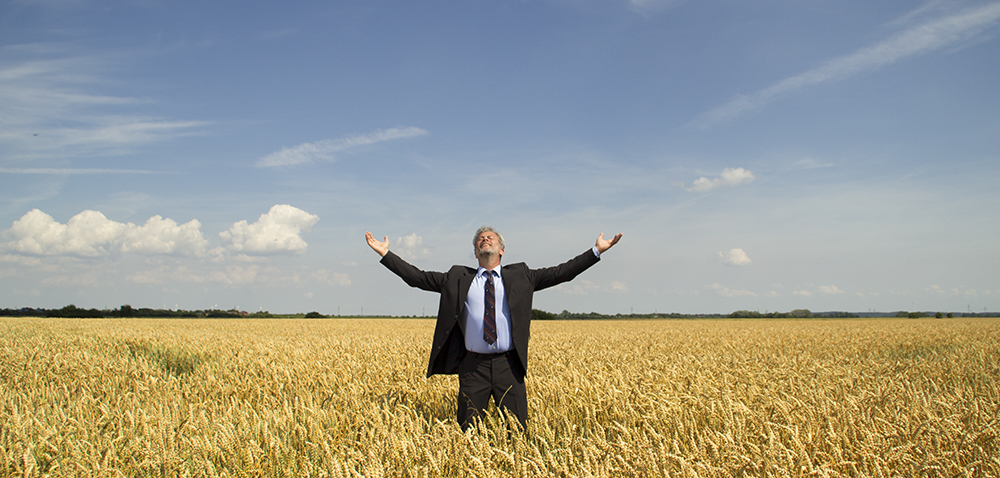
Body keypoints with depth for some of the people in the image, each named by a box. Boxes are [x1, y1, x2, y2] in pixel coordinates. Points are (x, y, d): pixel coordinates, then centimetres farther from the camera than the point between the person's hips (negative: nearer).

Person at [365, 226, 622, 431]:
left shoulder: (519, 276, 9)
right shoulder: (458, 278, 10)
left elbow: (560, 273, 6)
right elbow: (418, 277, 9)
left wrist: (597, 251, 0)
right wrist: (385, 253, 4)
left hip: (508, 365, 0)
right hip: (473, 366, 1)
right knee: (467, 431, 8)